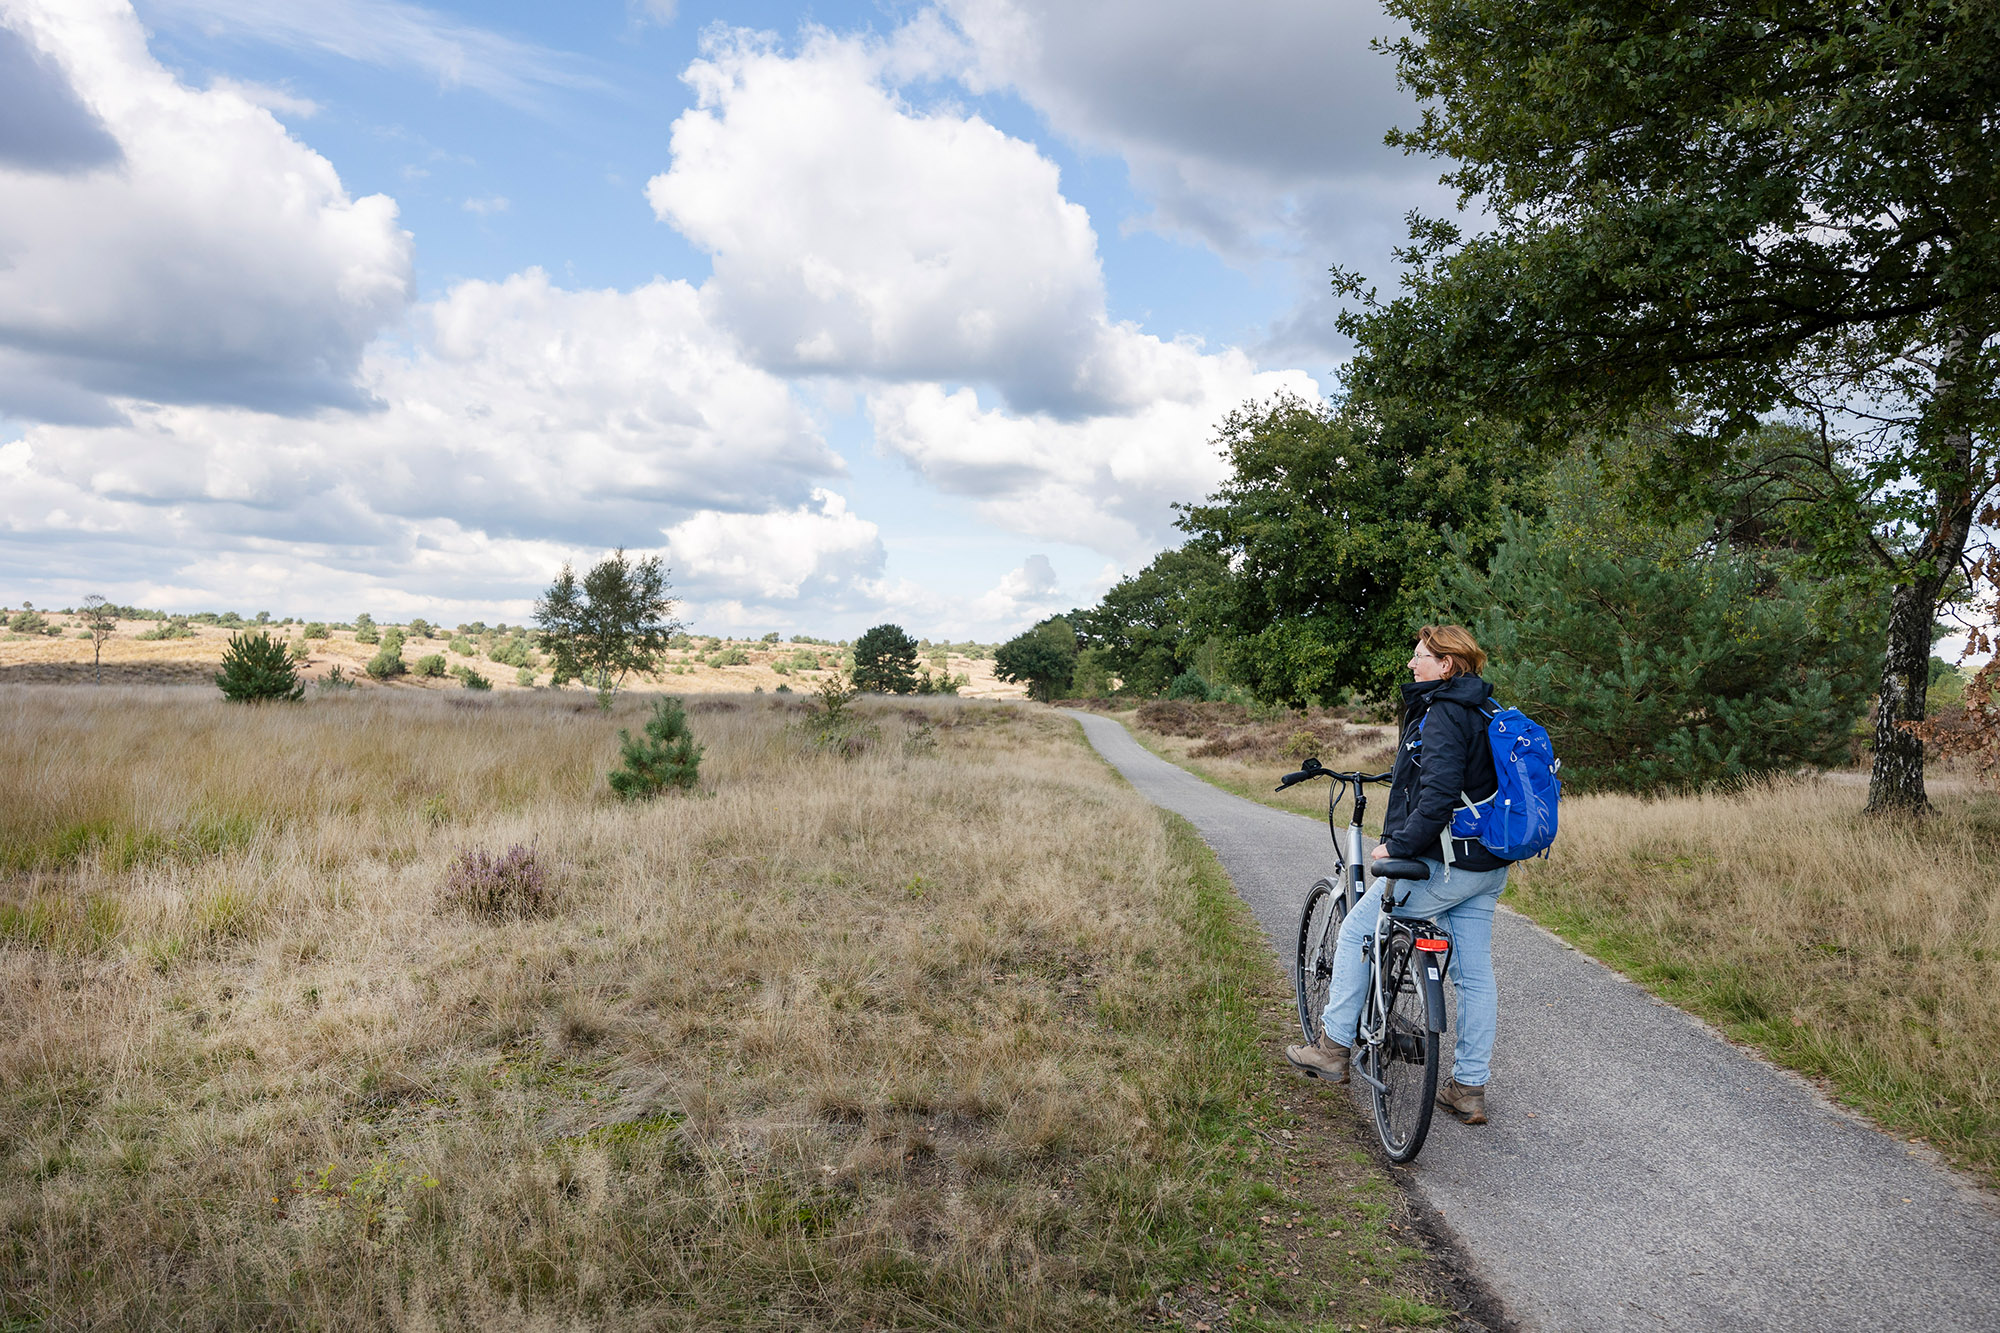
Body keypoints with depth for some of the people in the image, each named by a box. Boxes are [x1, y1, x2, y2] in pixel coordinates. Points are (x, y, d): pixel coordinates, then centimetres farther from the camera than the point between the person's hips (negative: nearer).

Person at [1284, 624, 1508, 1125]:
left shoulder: (1442, 714, -17)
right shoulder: (1482, 710, 13)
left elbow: (1439, 794, -28)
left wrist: (1398, 845, -21)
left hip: (1444, 864, -9)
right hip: (1488, 867, 10)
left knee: (1356, 932, 4)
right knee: (1474, 974, 11)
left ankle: (1333, 1047, 10)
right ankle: (1470, 1088, 18)